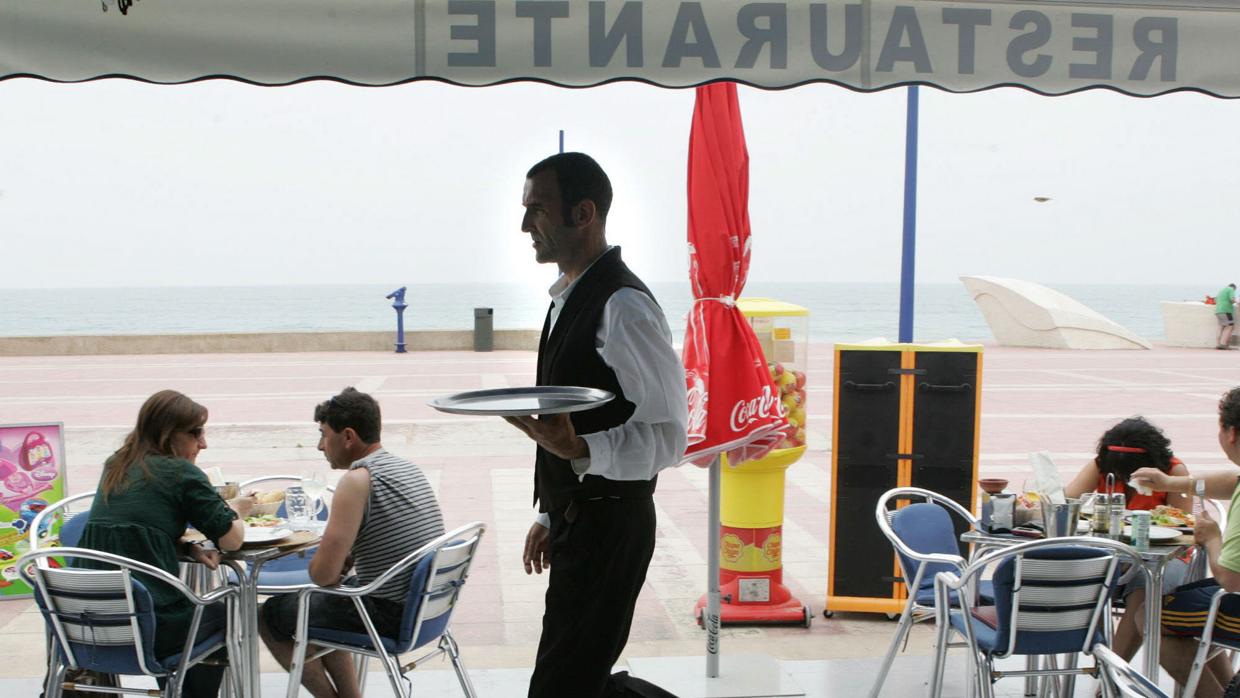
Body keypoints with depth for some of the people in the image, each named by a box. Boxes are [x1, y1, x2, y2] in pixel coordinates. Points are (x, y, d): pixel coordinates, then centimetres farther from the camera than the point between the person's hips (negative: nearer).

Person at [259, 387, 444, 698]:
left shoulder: (357, 479, -19)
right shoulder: (408, 468, 8)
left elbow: (323, 573, -22)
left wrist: (339, 569, 0)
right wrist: (348, 561, 7)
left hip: (388, 614, -8)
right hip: (423, 608, 9)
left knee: (270, 616, 11)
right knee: (317, 604, 30)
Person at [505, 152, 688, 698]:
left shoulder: (624, 306, -19)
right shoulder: (568, 298, 12)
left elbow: (667, 436, -20)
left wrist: (579, 448, -34)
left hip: (609, 527, -10)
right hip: (577, 522, 10)